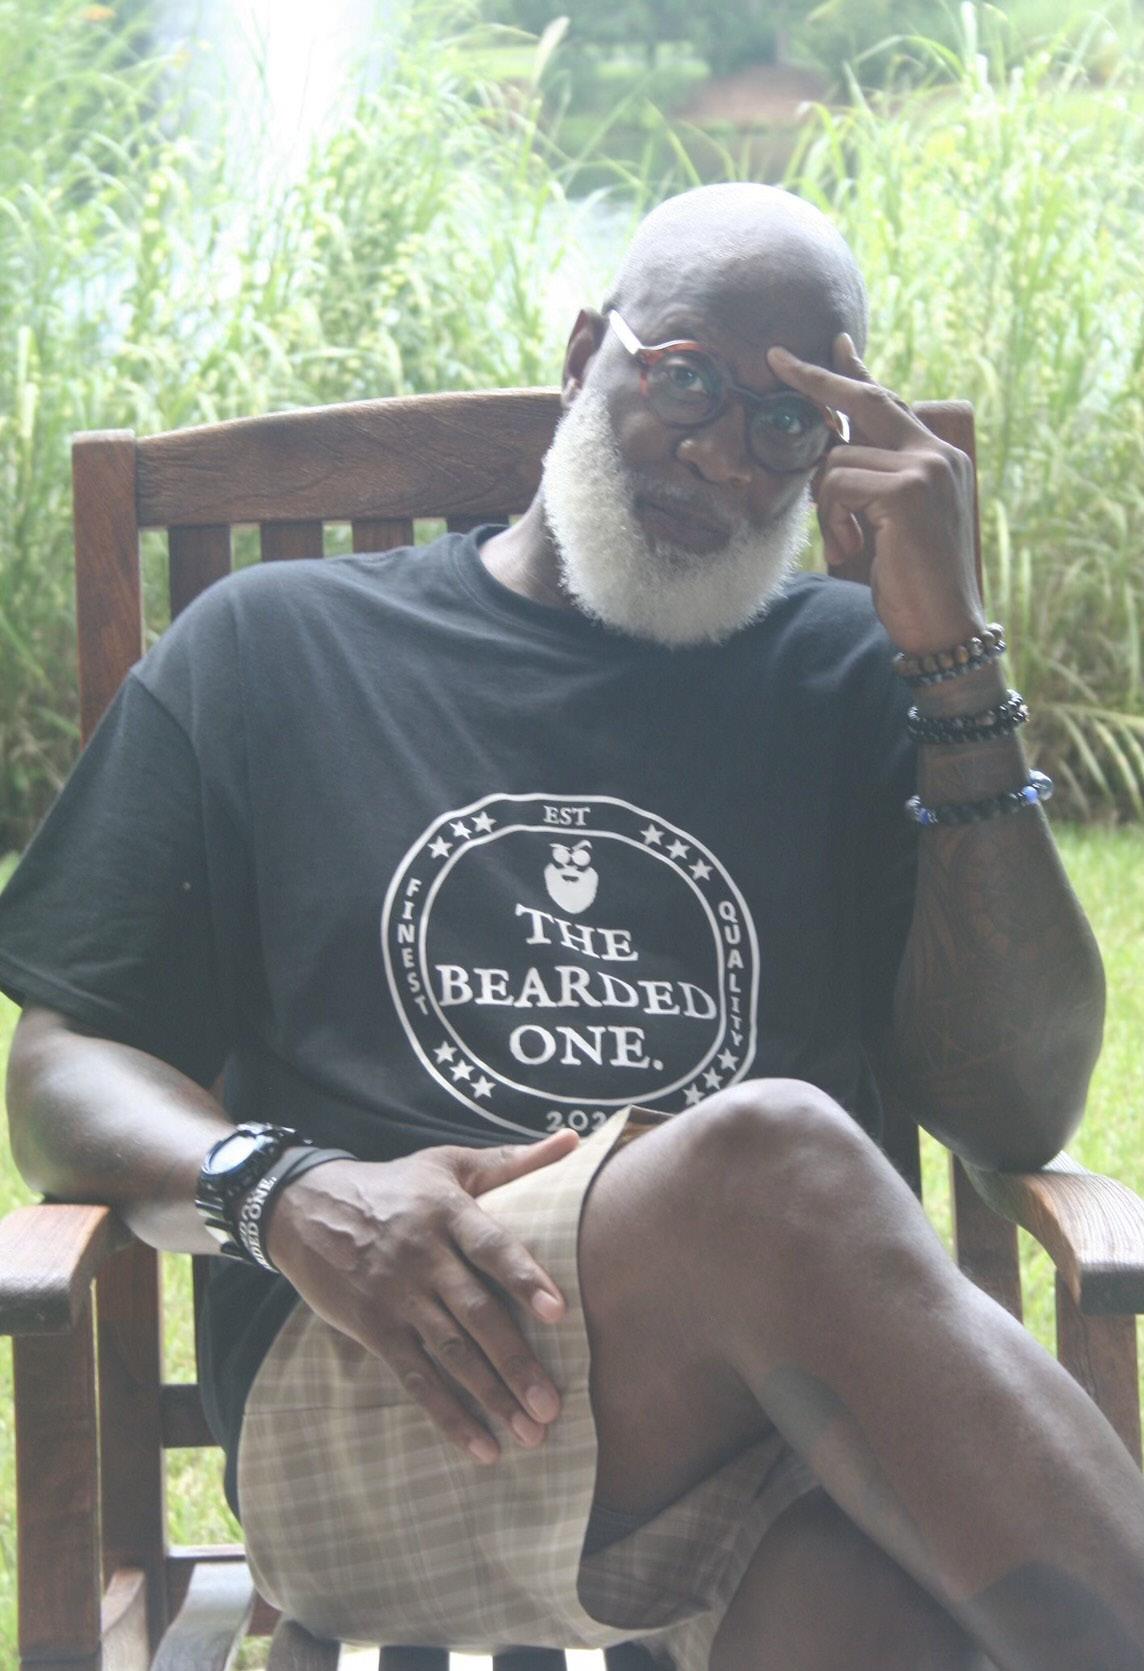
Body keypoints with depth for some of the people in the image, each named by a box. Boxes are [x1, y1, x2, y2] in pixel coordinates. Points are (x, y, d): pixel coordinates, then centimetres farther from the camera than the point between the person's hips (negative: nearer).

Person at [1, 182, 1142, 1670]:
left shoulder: (848, 673, 20)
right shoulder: (277, 647, 18)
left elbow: (1020, 1113, 8)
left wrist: (954, 658, 3)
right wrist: (286, 1193, -10)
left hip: (785, 1396, 0)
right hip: (359, 1403, 0)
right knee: (777, 1158, -34)